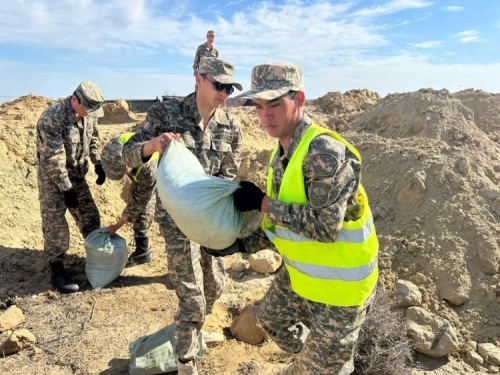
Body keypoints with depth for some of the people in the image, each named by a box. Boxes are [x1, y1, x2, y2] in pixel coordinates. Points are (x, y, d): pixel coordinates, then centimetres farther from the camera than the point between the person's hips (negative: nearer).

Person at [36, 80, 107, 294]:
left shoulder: (88, 114, -5)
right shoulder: (52, 117, -27)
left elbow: (93, 140, 13)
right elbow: (53, 159, -28)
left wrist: (98, 164, 4)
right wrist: (66, 188, -25)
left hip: (77, 174, 7)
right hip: (52, 177, -6)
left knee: (90, 215, 12)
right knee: (55, 223, -4)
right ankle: (57, 272, 5)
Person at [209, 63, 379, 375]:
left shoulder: (325, 152, -27)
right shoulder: (282, 155, 2)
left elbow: (324, 225, -35)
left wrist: (263, 203, -27)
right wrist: (243, 245, 2)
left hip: (339, 285, -9)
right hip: (301, 274, 9)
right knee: (271, 318, 29)